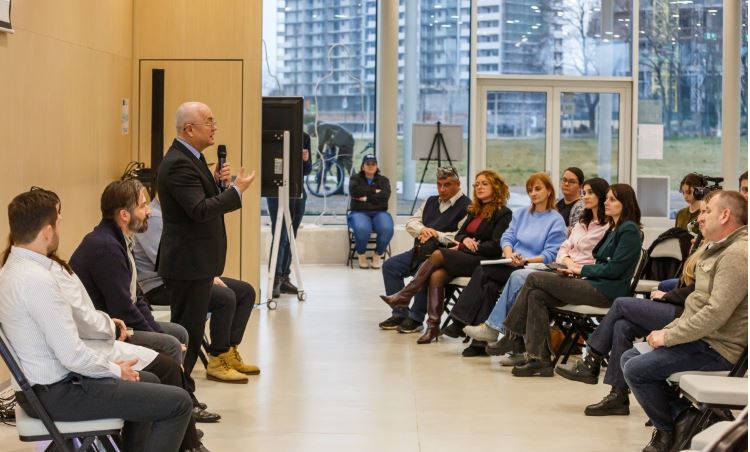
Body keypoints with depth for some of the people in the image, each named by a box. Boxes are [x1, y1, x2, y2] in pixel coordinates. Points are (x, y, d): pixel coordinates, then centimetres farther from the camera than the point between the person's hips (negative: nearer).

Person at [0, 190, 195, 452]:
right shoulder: (36, 280, -24)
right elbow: (72, 355, -24)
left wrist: (110, 365, 8)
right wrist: (115, 369, -7)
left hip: (42, 384, 10)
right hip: (57, 394, -10)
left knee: (148, 381, 28)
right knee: (177, 402, -10)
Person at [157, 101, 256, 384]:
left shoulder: (191, 158, 14)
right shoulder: (178, 164, -19)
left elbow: (206, 199, 18)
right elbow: (200, 210, -27)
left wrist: (218, 182, 0)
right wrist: (236, 189, -20)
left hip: (196, 261, 10)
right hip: (188, 263, -10)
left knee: (191, 329, 15)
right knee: (187, 332, -4)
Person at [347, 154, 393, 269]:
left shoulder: (383, 180, 15)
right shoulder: (355, 178, 13)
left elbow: (384, 195, -5)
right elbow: (354, 191, -10)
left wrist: (366, 198, -10)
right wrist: (374, 191, -7)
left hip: (379, 213, 2)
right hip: (359, 212, -1)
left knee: (387, 229, -33)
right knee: (362, 229, -38)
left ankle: (378, 255, -8)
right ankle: (361, 255, -10)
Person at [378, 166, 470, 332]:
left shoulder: (465, 206, -4)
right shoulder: (431, 201, 22)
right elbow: (411, 223, 17)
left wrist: (437, 235, -17)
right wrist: (423, 230, -5)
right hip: (420, 251, 8)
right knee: (390, 265, -8)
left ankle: (416, 319, -23)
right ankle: (400, 314, -6)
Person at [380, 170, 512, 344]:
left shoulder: (503, 213, -1)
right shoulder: (474, 211, 23)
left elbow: (495, 246, -11)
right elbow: (460, 234, 21)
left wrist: (464, 248, -11)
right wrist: (465, 240, -5)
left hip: (483, 261, -6)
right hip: (466, 257, 7)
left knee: (438, 255, -24)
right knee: (437, 275, -25)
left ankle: (405, 295, -16)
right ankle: (433, 326, -25)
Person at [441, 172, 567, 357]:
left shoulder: (556, 221, 2)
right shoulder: (520, 214, 23)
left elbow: (550, 254, -7)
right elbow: (507, 237, 11)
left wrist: (526, 260, -22)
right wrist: (509, 254, -10)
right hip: (511, 265, 6)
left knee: (483, 270, -26)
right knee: (490, 285, -27)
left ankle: (461, 321, -22)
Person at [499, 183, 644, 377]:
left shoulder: (629, 230, -9)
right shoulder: (614, 229, 20)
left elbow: (614, 269, -16)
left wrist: (581, 269, -7)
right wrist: (576, 270, 2)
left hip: (606, 292, -9)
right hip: (596, 285, 9)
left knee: (534, 279, -11)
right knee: (536, 295, -8)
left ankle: (513, 335, 2)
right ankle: (539, 360, -12)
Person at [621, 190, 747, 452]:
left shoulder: (737, 254, -20)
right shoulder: (720, 249, 15)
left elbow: (715, 314, -27)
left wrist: (668, 337, -19)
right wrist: (669, 330, 9)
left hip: (716, 349, -11)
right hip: (700, 339, 11)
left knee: (636, 370, -17)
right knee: (629, 357, 10)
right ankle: (680, 417, 7)